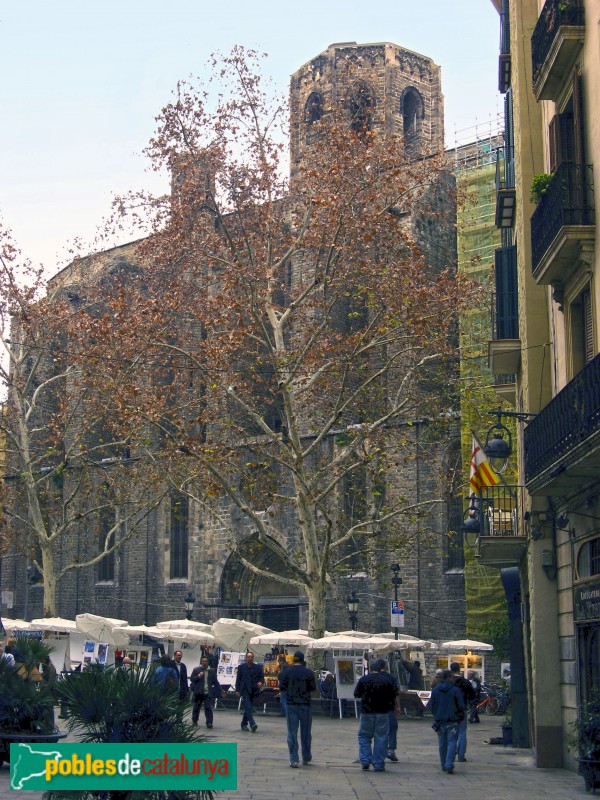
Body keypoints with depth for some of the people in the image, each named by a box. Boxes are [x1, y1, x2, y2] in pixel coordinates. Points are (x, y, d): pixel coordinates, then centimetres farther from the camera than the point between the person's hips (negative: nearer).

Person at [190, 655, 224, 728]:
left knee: (208, 708, -9)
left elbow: (215, 681, 13)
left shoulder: (212, 671, 9)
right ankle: (194, 721, 25)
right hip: (198, 692, 0)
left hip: (208, 692, 0)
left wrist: (221, 690, 8)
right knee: (196, 707, 10)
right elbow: (191, 679, 0)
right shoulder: (196, 670, 4)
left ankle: (209, 723, -10)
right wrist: (198, 676, -16)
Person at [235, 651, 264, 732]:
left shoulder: (258, 667, 9)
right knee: (248, 707, -16)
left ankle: (244, 724, 23)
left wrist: (261, 682, -15)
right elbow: (238, 679, 4)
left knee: (248, 708, 10)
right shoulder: (241, 667, 5)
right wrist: (237, 690, -3)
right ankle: (252, 724, -26)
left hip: (253, 690, 3)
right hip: (245, 689, -3)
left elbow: (262, 677, 8)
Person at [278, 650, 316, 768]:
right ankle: (306, 757, 23)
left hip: (291, 705, 0)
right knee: (306, 732, 13)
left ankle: (293, 759, -3)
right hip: (305, 705, 0)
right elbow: (313, 689, -1)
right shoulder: (309, 672, -4)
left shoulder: (286, 672, -2)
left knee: (292, 732, 2)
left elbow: (281, 689, -1)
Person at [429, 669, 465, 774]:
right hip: (452, 721, -4)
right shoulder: (455, 690, -10)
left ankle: (443, 765, 20)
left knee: (442, 744, 14)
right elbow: (461, 706, -7)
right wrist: (460, 717, 10)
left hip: (439, 721, 4)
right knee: (452, 742, -2)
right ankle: (449, 765, -14)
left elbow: (431, 705, 7)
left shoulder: (435, 690, 2)